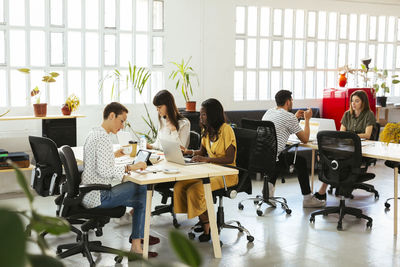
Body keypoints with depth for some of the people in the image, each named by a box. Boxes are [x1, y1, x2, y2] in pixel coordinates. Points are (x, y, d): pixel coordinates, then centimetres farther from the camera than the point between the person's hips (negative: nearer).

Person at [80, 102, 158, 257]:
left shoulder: (94, 133, 13)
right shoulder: (103, 137, -19)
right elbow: (104, 170, -27)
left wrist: (113, 155, 20)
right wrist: (130, 167, -23)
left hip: (88, 194, 10)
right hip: (97, 196, -10)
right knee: (142, 189, -6)